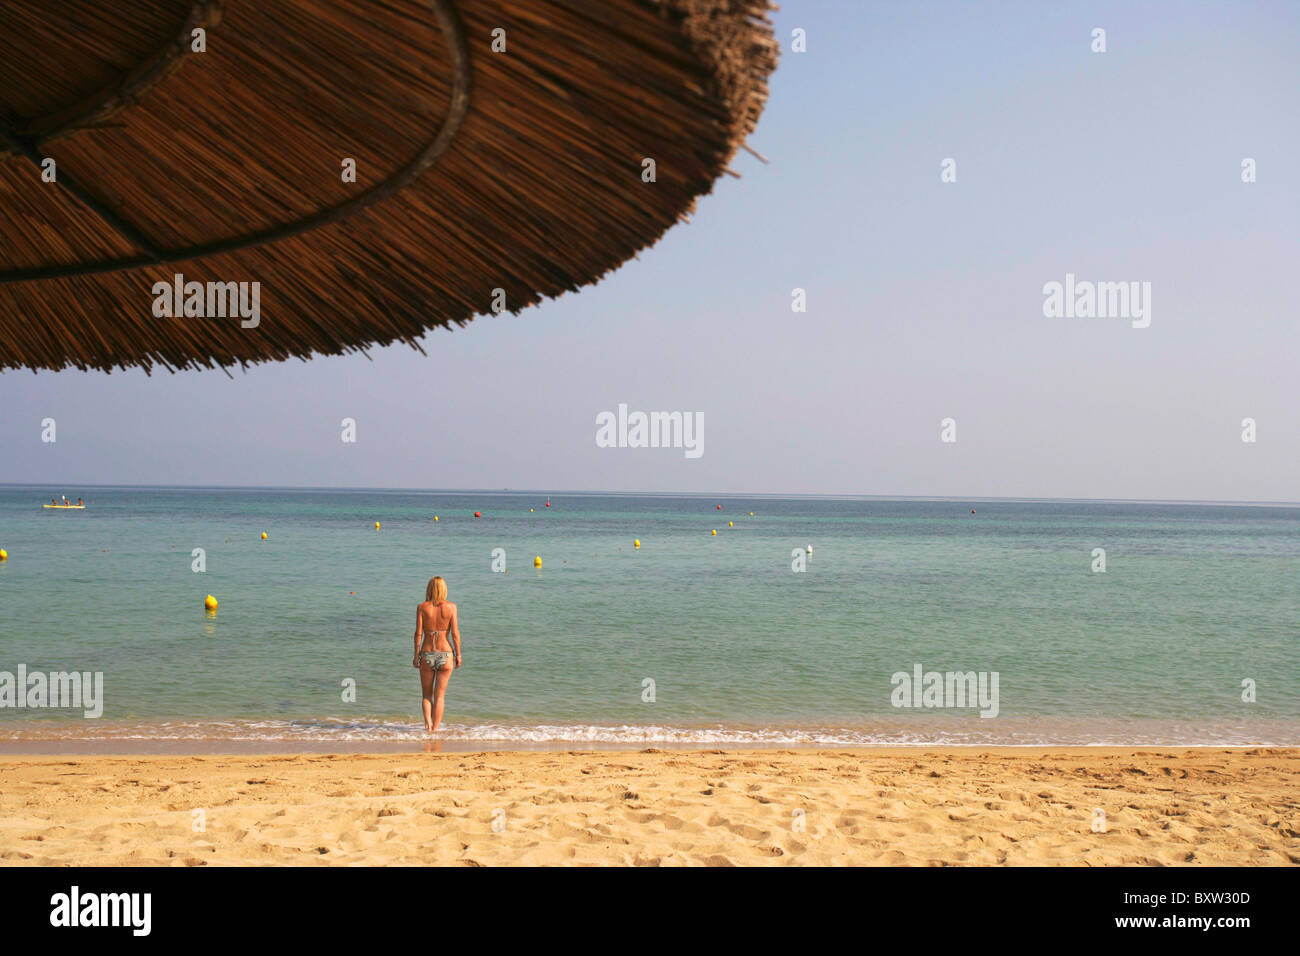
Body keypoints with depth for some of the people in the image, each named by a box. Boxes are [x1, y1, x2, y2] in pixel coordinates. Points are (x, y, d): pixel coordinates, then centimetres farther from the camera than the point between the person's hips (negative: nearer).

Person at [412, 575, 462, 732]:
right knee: (440, 696, 9)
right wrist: (458, 655, 2)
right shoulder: (450, 607, -5)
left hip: (427, 654, 0)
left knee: (426, 695, 16)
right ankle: (435, 729, 9)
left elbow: (418, 633, -5)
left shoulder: (422, 608, -4)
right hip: (445, 654, 0)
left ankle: (428, 722, -3)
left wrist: (416, 656, 2)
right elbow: (455, 633, -6)